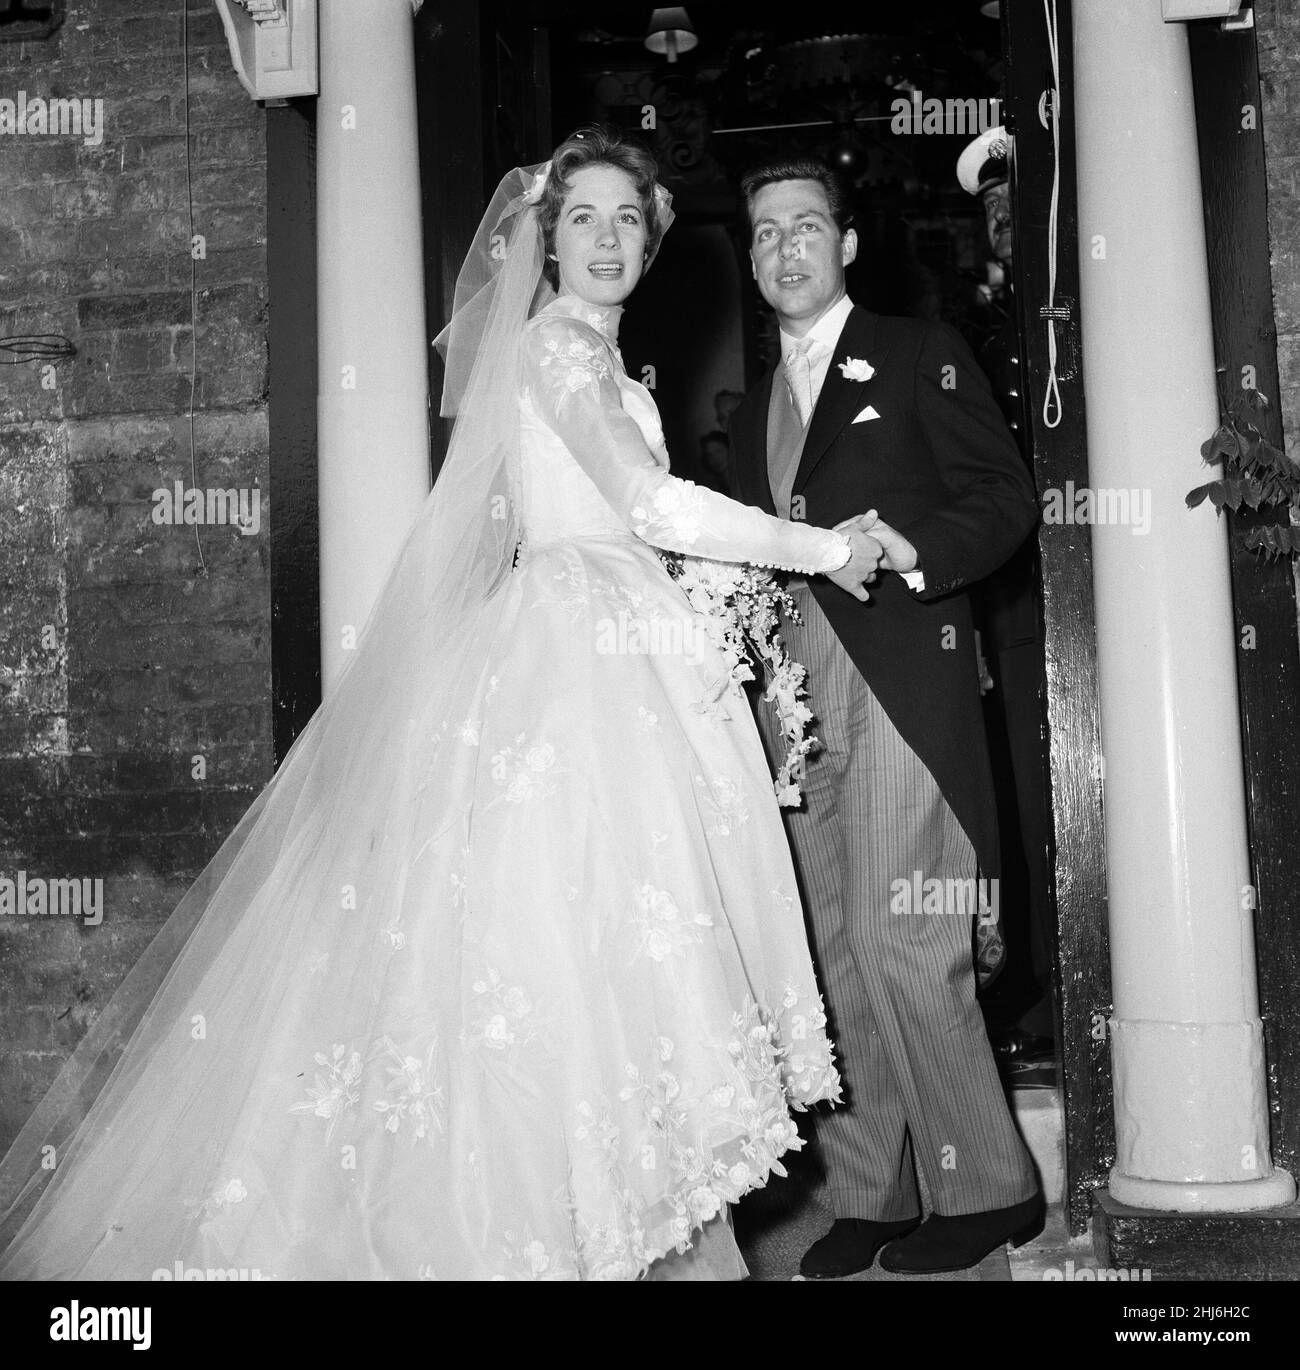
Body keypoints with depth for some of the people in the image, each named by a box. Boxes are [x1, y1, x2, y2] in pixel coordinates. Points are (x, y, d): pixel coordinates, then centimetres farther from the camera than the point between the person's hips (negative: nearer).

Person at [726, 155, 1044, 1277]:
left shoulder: (920, 355, 7)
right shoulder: (752, 409, 24)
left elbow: (1007, 496, -1)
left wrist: (910, 548, -16)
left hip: (902, 676, -6)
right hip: (795, 698, 6)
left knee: (900, 944, -11)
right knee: (832, 954, 4)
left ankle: (987, 1189, 4)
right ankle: (869, 1197, 12)